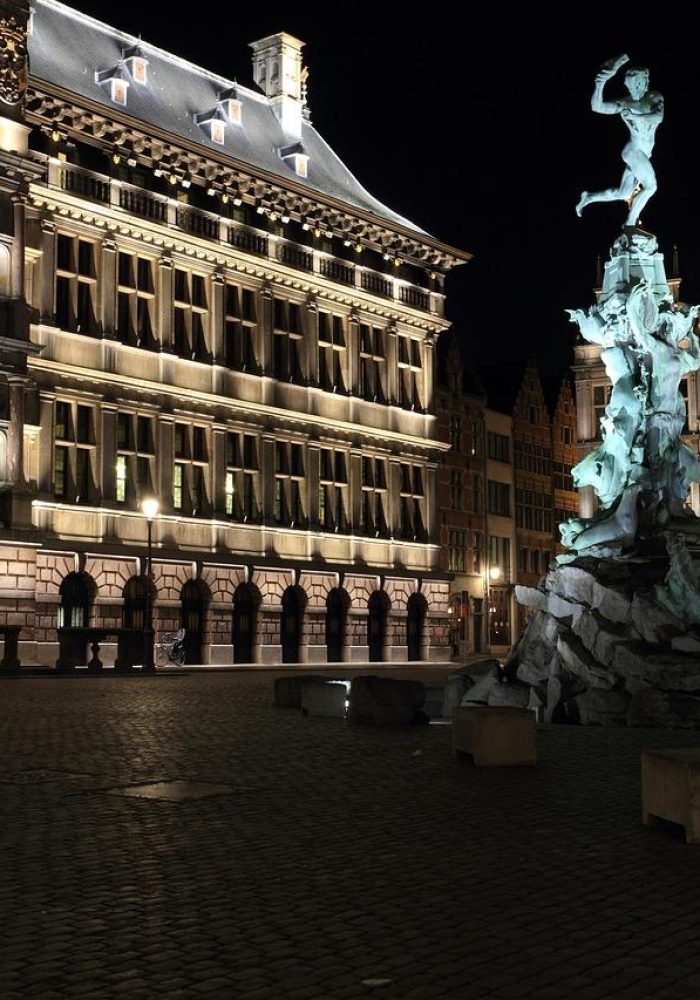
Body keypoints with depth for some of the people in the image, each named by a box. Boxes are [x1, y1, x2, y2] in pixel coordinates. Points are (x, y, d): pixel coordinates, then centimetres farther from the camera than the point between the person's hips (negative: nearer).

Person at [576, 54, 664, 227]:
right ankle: (630, 223, -8)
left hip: (644, 154, 5)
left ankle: (588, 197, 26)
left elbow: (659, 117, -22)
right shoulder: (624, 104, -11)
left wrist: (634, 117, -33)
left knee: (622, 194, 10)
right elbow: (597, 106, -23)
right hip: (633, 150, -5)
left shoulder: (654, 97, -3)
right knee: (650, 186, -15)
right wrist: (601, 83, -38)